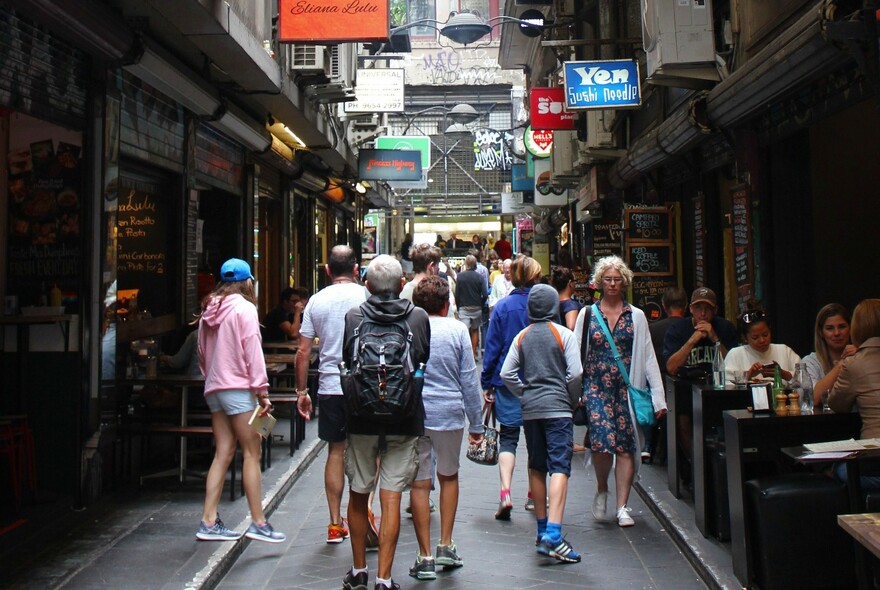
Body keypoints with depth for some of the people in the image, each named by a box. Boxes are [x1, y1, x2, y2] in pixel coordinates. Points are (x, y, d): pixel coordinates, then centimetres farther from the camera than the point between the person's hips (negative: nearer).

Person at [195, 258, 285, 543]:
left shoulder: (209, 311, 14)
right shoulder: (244, 308, -8)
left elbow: (202, 354, 20)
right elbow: (252, 351, -13)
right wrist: (262, 391, -12)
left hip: (213, 388, 8)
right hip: (238, 388, -7)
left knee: (223, 454, 9)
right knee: (252, 454, -3)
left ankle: (209, 521, 8)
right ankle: (258, 523, -1)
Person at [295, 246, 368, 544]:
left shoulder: (316, 301, 3)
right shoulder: (366, 296, -4)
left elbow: (303, 351, 3)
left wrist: (301, 390, 11)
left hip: (330, 387, 2)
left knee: (336, 451, 10)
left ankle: (335, 524, 15)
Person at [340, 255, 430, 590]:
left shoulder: (353, 318, -5)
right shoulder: (418, 317, -5)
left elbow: (346, 364, 5)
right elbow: (426, 362, 8)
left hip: (361, 419, 1)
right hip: (404, 420, 0)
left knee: (358, 496, 15)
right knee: (391, 499, 4)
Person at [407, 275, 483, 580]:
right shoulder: (457, 329, -2)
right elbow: (469, 378, 0)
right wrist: (476, 423, 7)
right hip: (449, 413, 0)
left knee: (419, 483, 6)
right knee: (449, 476, 20)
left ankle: (425, 557, 10)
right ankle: (446, 546, 20)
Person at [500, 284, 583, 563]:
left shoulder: (521, 337, 8)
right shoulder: (564, 334, -3)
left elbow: (506, 374, 3)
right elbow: (575, 373, -9)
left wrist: (524, 393, 14)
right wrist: (574, 401, 5)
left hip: (530, 409, 5)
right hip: (557, 408, -4)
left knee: (536, 467, 14)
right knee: (560, 467, -9)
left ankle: (542, 530, 24)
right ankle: (553, 536, -21)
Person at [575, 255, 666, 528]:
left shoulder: (636, 316, 8)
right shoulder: (587, 314, 7)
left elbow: (648, 357, 5)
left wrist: (658, 396, -1)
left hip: (627, 388, 1)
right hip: (596, 387, -1)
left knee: (625, 447, -2)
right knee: (602, 441, -14)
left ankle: (622, 507, 6)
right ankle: (601, 490, 14)